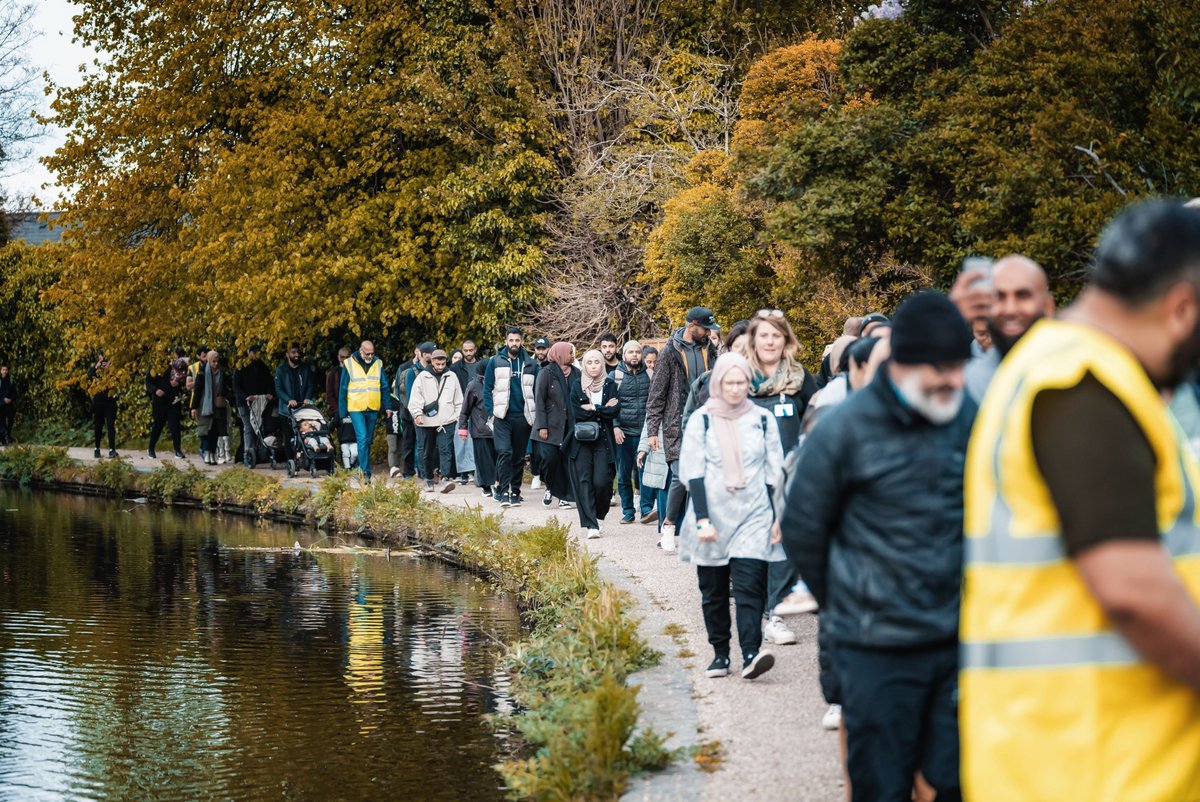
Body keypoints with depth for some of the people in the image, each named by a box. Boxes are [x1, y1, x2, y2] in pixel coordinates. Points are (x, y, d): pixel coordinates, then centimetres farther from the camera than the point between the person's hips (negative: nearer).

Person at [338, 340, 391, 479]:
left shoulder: (378, 364, 7)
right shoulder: (349, 364, -1)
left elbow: (384, 387, 11)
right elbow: (343, 389, 2)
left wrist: (387, 406, 4)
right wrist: (342, 411, 0)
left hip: (373, 409, 4)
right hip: (356, 409, -4)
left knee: (368, 440, 10)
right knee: (362, 438, -15)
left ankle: (362, 467, 22)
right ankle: (365, 471, -15)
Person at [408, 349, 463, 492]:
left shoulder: (451, 377, 8)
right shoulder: (423, 377, 2)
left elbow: (458, 400, 15)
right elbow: (415, 399, -3)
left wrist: (458, 416, 10)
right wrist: (417, 413, -17)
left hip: (447, 421, 0)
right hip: (426, 422, 0)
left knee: (446, 449, -12)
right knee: (427, 452, 9)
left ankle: (446, 479, -18)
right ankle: (428, 479, 21)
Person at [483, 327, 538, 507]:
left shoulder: (531, 364, 7)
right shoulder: (495, 362, 3)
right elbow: (487, 389, 3)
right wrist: (491, 413, -5)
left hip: (523, 417, 2)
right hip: (502, 417, -2)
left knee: (519, 457, 8)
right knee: (505, 452, -16)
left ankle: (515, 492, 17)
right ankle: (504, 491, -16)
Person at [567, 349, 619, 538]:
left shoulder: (609, 385, 7)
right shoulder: (577, 385, 7)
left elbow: (615, 411, -6)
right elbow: (577, 412, -6)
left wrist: (592, 408, -9)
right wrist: (604, 409, -5)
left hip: (602, 439, 0)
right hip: (581, 439, 0)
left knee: (602, 481, -9)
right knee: (584, 481, -7)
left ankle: (598, 515, 17)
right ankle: (590, 525, -8)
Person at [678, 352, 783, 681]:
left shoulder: (763, 419, 7)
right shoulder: (701, 420, 2)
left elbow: (774, 473, 10)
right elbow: (693, 473, -2)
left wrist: (777, 518, 5)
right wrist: (702, 519, -10)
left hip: (753, 517, 0)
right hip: (713, 517, 0)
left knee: (750, 585, -12)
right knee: (713, 590, 5)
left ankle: (751, 654, -18)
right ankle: (720, 654, 15)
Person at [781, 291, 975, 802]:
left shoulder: (972, 420, 2)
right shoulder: (846, 429, -8)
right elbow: (801, 529, 3)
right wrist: (839, 604, 11)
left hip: (959, 639, 3)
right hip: (876, 647, -3)